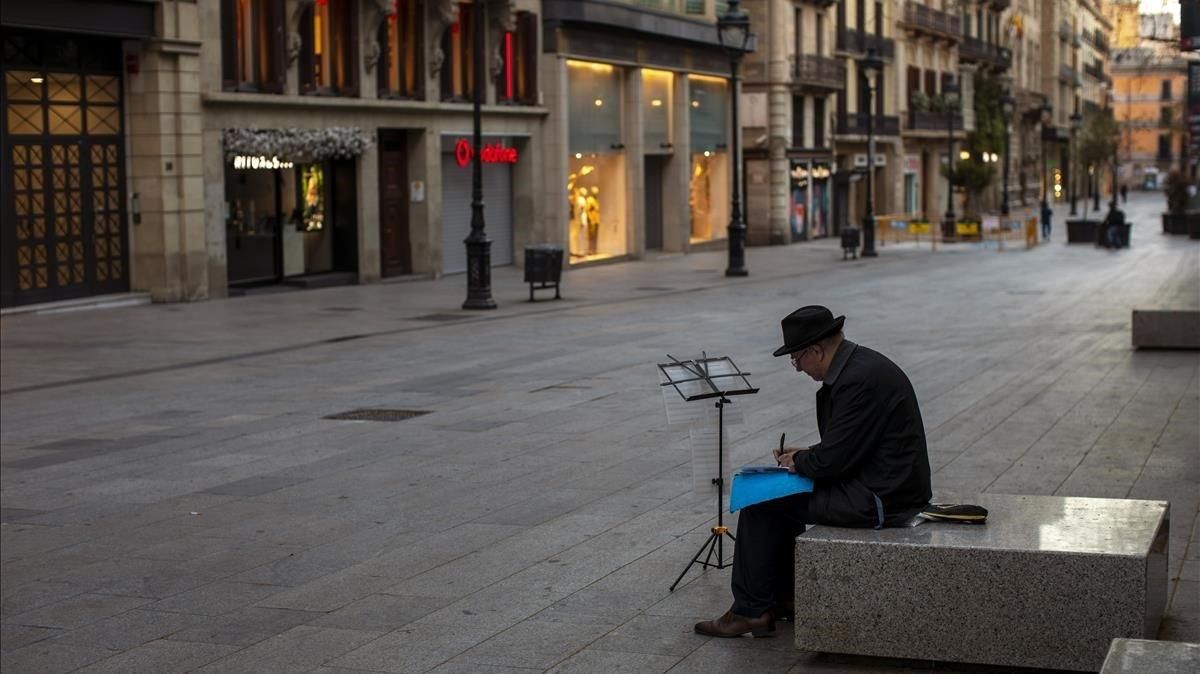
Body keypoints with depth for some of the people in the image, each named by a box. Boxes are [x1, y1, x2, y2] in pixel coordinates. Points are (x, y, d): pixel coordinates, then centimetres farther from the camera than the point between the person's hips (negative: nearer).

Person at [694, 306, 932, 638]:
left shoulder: (858, 380, -23)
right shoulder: (861, 364, 10)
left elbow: (833, 460, -22)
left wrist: (799, 460, -2)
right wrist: (804, 455, 9)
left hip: (878, 498, -11)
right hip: (885, 485, 11)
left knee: (760, 504, -4)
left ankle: (752, 610, 6)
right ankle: (783, 597, 26)